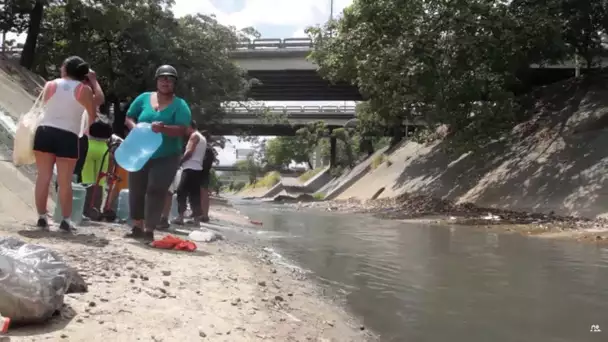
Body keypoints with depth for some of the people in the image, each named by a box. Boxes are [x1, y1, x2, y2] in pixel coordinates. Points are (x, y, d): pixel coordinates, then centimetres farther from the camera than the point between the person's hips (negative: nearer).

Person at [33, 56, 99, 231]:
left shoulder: (50, 85, 6)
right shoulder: (85, 90, 1)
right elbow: (93, 116, 6)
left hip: (44, 132, 2)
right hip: (68, 137, -2)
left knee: (43, 177, 7)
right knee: (65, 182, 2)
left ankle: (41, 218, 8)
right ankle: (66, 220, 4)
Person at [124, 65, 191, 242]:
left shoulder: (180, 105, -6)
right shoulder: (144, 98, 4)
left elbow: (182, 130, -17)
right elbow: (128, 118, 7)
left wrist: (164, 128, -35)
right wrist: (135, 128, -15)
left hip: (166, 157, -4)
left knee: (155, 192, -8)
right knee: (136, 191, 9)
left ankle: (149, 230, -3)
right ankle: (137, 227, 23)